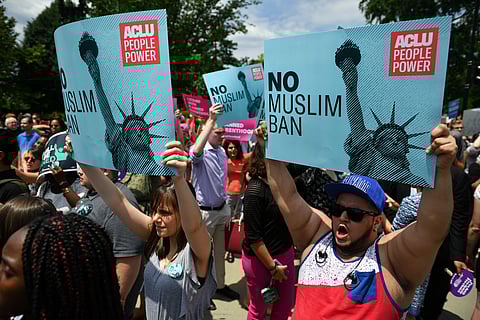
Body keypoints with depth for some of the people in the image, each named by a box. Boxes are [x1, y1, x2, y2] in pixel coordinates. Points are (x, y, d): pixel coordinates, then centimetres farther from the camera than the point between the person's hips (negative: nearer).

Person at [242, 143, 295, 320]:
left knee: (285, 305, 18)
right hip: (259, 258, -6)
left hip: (285, 253, 7)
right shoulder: (255, 191, -22)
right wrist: (272, 266, -15)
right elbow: (253, 237, -20)